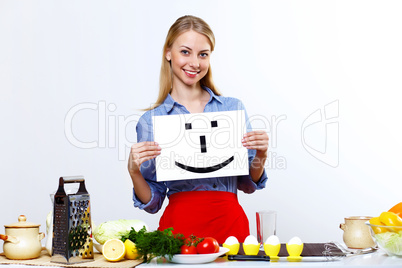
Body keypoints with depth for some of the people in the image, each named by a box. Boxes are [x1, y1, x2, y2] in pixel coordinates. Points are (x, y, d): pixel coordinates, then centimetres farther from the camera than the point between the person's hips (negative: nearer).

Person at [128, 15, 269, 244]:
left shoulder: (233, 107, 6)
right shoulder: (151, 120, 3)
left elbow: (247, 184, 13)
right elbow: (153, 202, 5)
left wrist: (260, 157, -4)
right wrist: (134, 172, -11)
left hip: (230, 223, 1)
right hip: (180, 226, -1)